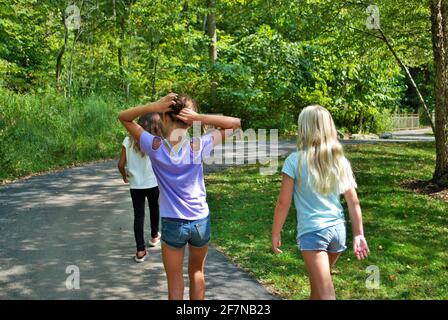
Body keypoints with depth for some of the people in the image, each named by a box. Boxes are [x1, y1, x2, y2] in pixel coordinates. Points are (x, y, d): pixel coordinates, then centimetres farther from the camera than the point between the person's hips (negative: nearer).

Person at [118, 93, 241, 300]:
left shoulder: (156, 146, -14)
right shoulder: (198, 146, -15)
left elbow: (123, 117, -2)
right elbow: (235, 124, -5)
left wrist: (153, 106, -17)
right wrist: (199, 117, -17)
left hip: (172, 224, -1)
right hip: (201, 221, 1)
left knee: (175, 283, 13)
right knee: (197, 272, 25)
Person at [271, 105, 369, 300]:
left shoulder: (295, 160, -10)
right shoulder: (340, 161, 3)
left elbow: (283, 202, -9)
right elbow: (353, 202, 5)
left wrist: (275, 233, 3)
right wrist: (359, 235, 11)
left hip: (312, 231, -6)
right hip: (338, 229, 6)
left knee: (326, 294, -5)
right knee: (318, 283, 27)